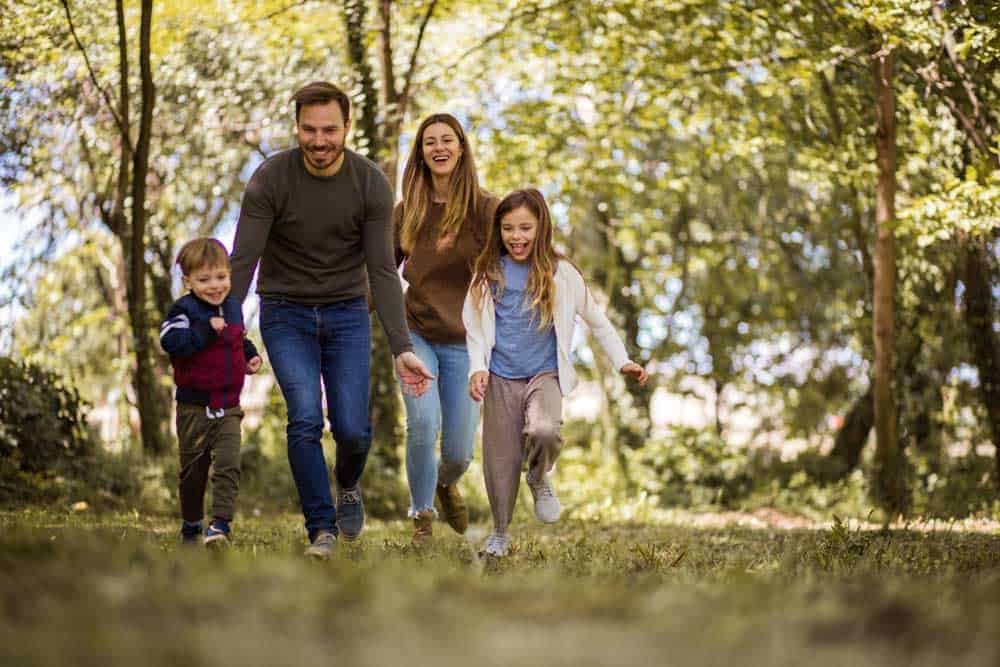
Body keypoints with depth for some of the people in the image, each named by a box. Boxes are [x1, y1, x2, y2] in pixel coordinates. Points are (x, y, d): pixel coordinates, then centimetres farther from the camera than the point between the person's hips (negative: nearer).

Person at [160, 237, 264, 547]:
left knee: (228, 466, -15)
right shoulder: (184, 310, -11)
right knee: (193, 471, 11)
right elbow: (171, 341, -27)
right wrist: (206, 329, -32)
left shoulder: (233, 307, 8)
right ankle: (190, 526, 30)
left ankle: (220, 525, -19)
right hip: (194, 408, -3)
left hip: (228, 408, 3)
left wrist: (251, 355, 9)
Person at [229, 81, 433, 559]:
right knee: (305, 419, -18)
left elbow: (382, 271, -11)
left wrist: (401, 349, -18)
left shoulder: (371, 184, -13)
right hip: (285, 313, -1)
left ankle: (348, 484, 28)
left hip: (347, 314, 1)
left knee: (352, 428, -8)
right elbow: (242, 263, -17)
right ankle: (322, 528, -3)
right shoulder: (270, 179, -17)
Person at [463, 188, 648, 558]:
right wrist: (478, 367, -5)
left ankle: (539, 478, 5)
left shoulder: (560, 273, 0)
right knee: (501, 457, 3)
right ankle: (500, 533, 22)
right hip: (500, 378, 2)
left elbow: (595, 319, 8)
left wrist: (622, 361, 4)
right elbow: (475, 327, 9)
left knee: (544, 431, -29)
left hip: (545, 375, -2)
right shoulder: (488, 274, 3)